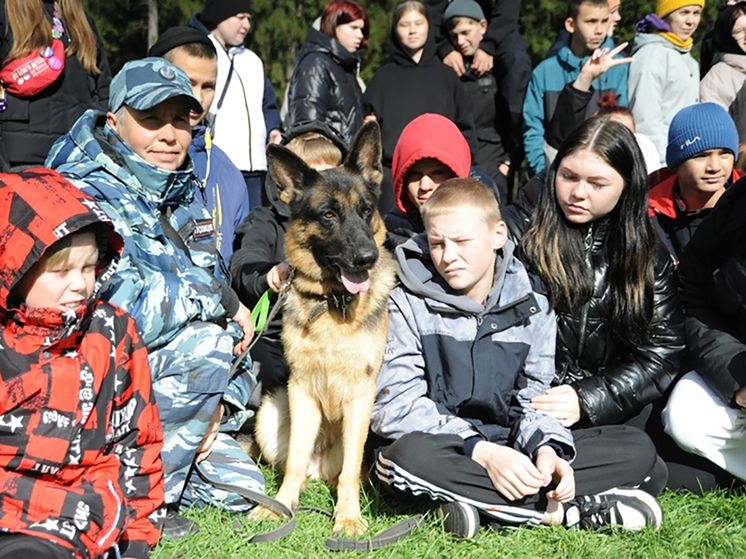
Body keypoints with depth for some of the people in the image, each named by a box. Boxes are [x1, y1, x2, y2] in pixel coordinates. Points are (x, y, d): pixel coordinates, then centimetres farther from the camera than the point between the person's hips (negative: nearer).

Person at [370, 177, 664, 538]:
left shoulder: (532, 306, 7)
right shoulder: (408, 305, -3)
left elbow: (534, 398, 6)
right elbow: (395, 404, -12)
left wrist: (547, 448, -18)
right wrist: (482, 452, -24)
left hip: (510, 452, 4)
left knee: (637, 449, -11)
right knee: (411, 454, -40)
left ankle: (480, 503, -27)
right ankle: (563, 511, -28)